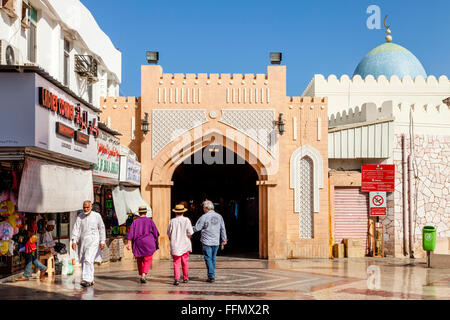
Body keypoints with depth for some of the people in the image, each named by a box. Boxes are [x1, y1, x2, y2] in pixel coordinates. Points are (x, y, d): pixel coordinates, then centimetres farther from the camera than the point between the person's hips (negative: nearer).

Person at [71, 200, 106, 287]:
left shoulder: (97, 216, 2)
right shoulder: (80, 216, 7)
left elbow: (101, 229, 6)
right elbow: (76, 229, 2)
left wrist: (102, 241, 2)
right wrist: (74, 241, -9)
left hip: (93, 241, -4)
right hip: (82, 242, 4)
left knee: (88, 260, -17)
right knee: (83, 261, 6)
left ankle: (87, 280, -19)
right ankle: (91, 280, 18)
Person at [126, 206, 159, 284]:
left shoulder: (135, 222, 0)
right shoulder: (150, 221, -3)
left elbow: (131, 233, -5)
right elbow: (155, 232, 0)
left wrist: (128, 243, -6)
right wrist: (157, 241, 12)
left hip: (138, 243, 2)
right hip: (148, 243, -2)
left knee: (139, 260, 16)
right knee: (147, 260, 1)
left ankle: (141, 276, 23)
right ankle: (144, 275, -18)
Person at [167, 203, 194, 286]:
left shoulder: (172, 221, -3)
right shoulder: (186, 220, -6)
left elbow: (169, 233, 4)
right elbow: (190, 233, -8)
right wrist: (187, 239, 10)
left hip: (175, 245, 0)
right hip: (185, 245, 0)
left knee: (176, 262, 2)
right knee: (185, 262, 13)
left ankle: (176, 279, -8)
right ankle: (185, 278, 21)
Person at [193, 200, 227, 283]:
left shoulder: (204, 217, -10)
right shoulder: (219, 216, 5)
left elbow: (196, 228, -7)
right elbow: (223, 229, 10)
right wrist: (224, 239, 19)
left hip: (206, 242, -5)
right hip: (216, 242, 5)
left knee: (208, 259, -1)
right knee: (213, 259, 14)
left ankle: (211, 276, -5)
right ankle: (212, 275, 18)